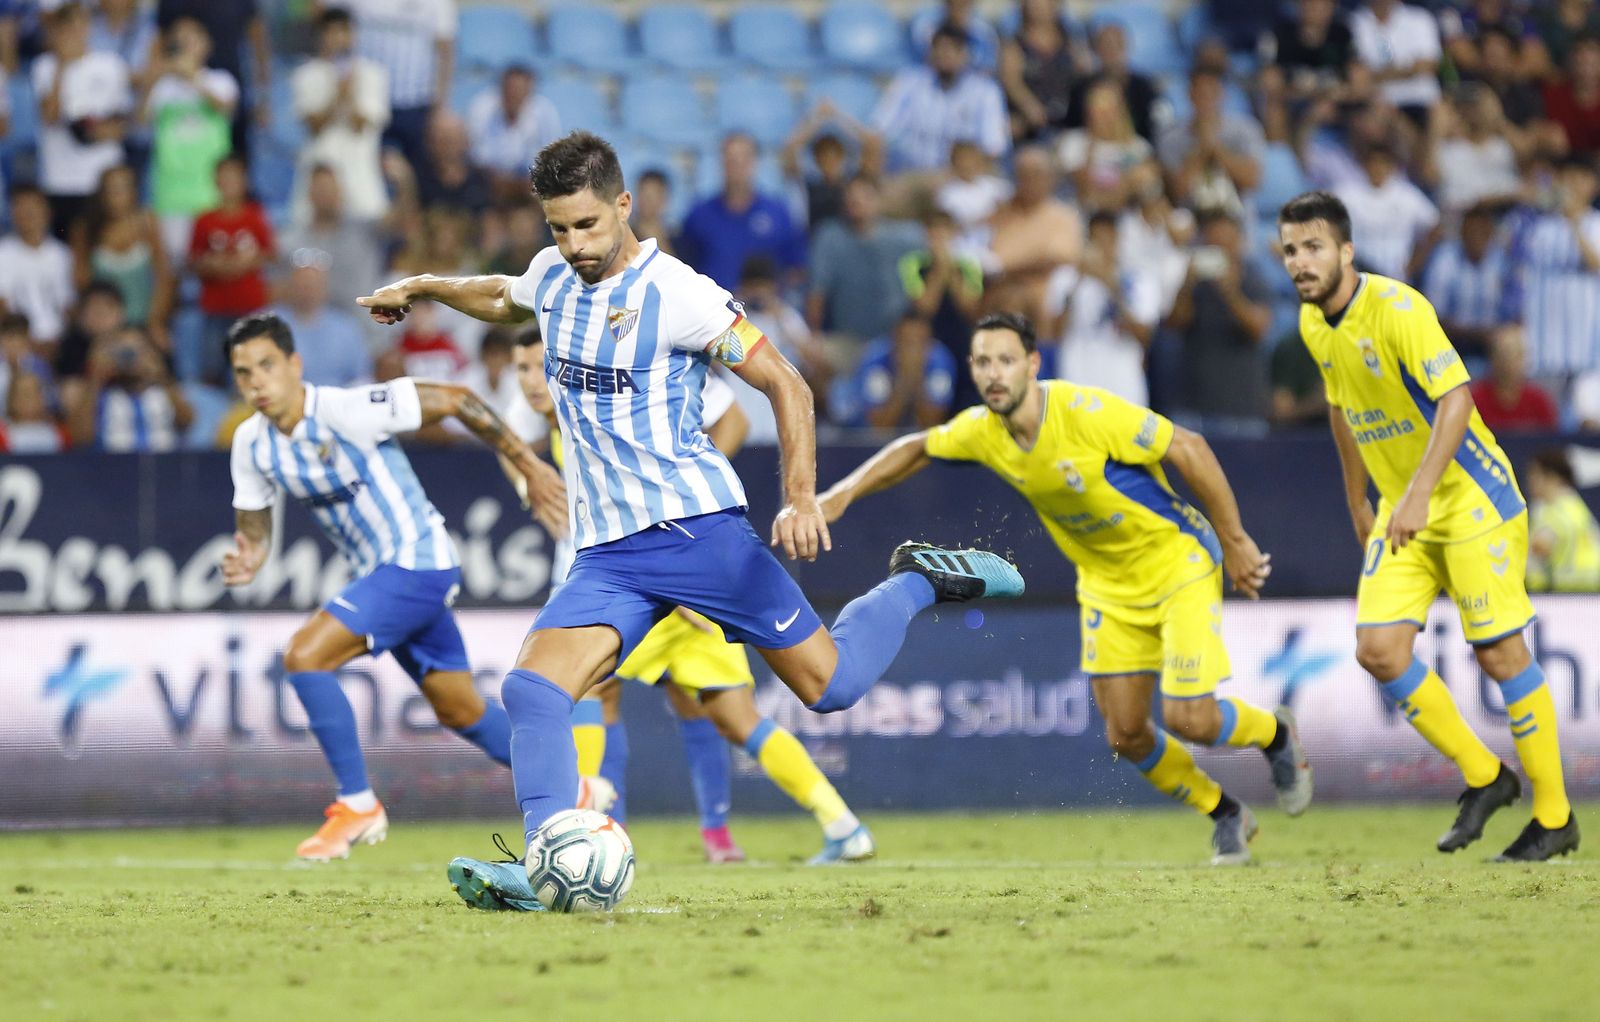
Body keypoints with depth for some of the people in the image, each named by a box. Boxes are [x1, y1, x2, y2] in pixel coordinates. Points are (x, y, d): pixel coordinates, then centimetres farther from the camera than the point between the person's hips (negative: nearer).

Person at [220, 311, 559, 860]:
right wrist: (247, 560, -17)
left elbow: (455, 399, -18)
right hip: (377, 571, 8)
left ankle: (357, 804, -9)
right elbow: (253, 526, 9)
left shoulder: (345, 411, -24)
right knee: (460, 711, 18)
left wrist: (530, 468, -13)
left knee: (304, 656, -21)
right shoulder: (252, 444, -2)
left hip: (417, 562, -8)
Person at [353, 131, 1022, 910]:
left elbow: (785, 385, -7)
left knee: (829, 684, -2)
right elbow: (506, 299, 37)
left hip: (693, 522, -5)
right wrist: (422, 287, 32)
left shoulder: (678, 295, -11)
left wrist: (802, 499, -17)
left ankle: (916, 583, 25)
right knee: (532, 692, -19)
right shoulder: (553, 277, 9)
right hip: (605, 553, 5)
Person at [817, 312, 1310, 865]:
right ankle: (1227, 816, 26)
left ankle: (1274, 733, 21)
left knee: (1189, 718, -15)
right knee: (1125, 733, 0)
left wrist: (1234, 542, -17)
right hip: (1108, 584, 6)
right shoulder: (981, 430, -11)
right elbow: (917, 448, 11)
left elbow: (1189, 449, -22)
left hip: (1179, 562, -6)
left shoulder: (1087, 411, -29)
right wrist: (846, 491, 1)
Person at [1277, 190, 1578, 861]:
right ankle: (1483, 777, 10)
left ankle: (1555, 818, 5)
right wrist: (1359, 504, 22)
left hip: (1471, 500, -7)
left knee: (1500, 654, -7)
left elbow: (1455, 398, -28)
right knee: (1378, 649, -7)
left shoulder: (1398, 308, -21)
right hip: (1403, 510, 7)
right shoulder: (1313, 323, 3)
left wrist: (1419, 494, -36)